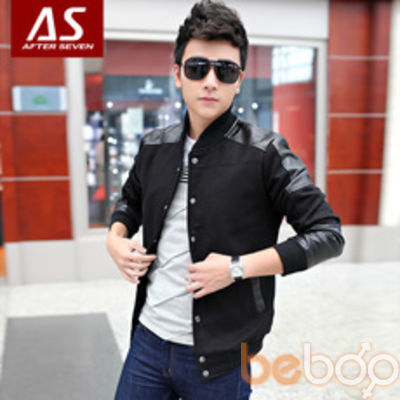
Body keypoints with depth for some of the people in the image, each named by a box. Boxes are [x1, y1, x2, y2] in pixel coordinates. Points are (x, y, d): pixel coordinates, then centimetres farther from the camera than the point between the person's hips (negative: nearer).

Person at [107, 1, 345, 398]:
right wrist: (115, 238, 2)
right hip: (148, 339, 4)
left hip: (219, 356, -4)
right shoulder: (154, 146, 3)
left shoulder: (264, 153, -11)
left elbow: (328, 234, -12)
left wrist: (238, 268, -18)